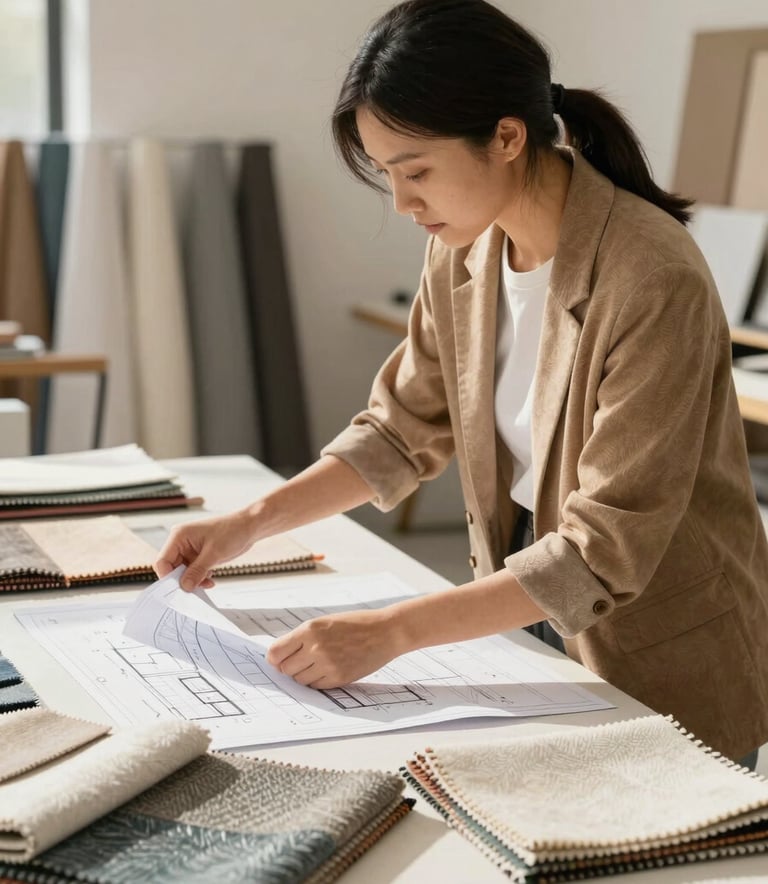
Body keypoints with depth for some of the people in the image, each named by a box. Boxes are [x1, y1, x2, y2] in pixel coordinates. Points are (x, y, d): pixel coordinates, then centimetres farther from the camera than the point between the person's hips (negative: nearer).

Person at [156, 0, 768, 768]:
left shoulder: (652, 281, -28)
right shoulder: (464, 248, -6)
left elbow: (604, 552, -27)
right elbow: (406, 426, 4)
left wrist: (391, 633, -30)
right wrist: (254, 521, -6)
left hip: (662, 673, -6)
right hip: (533, 614, 6)